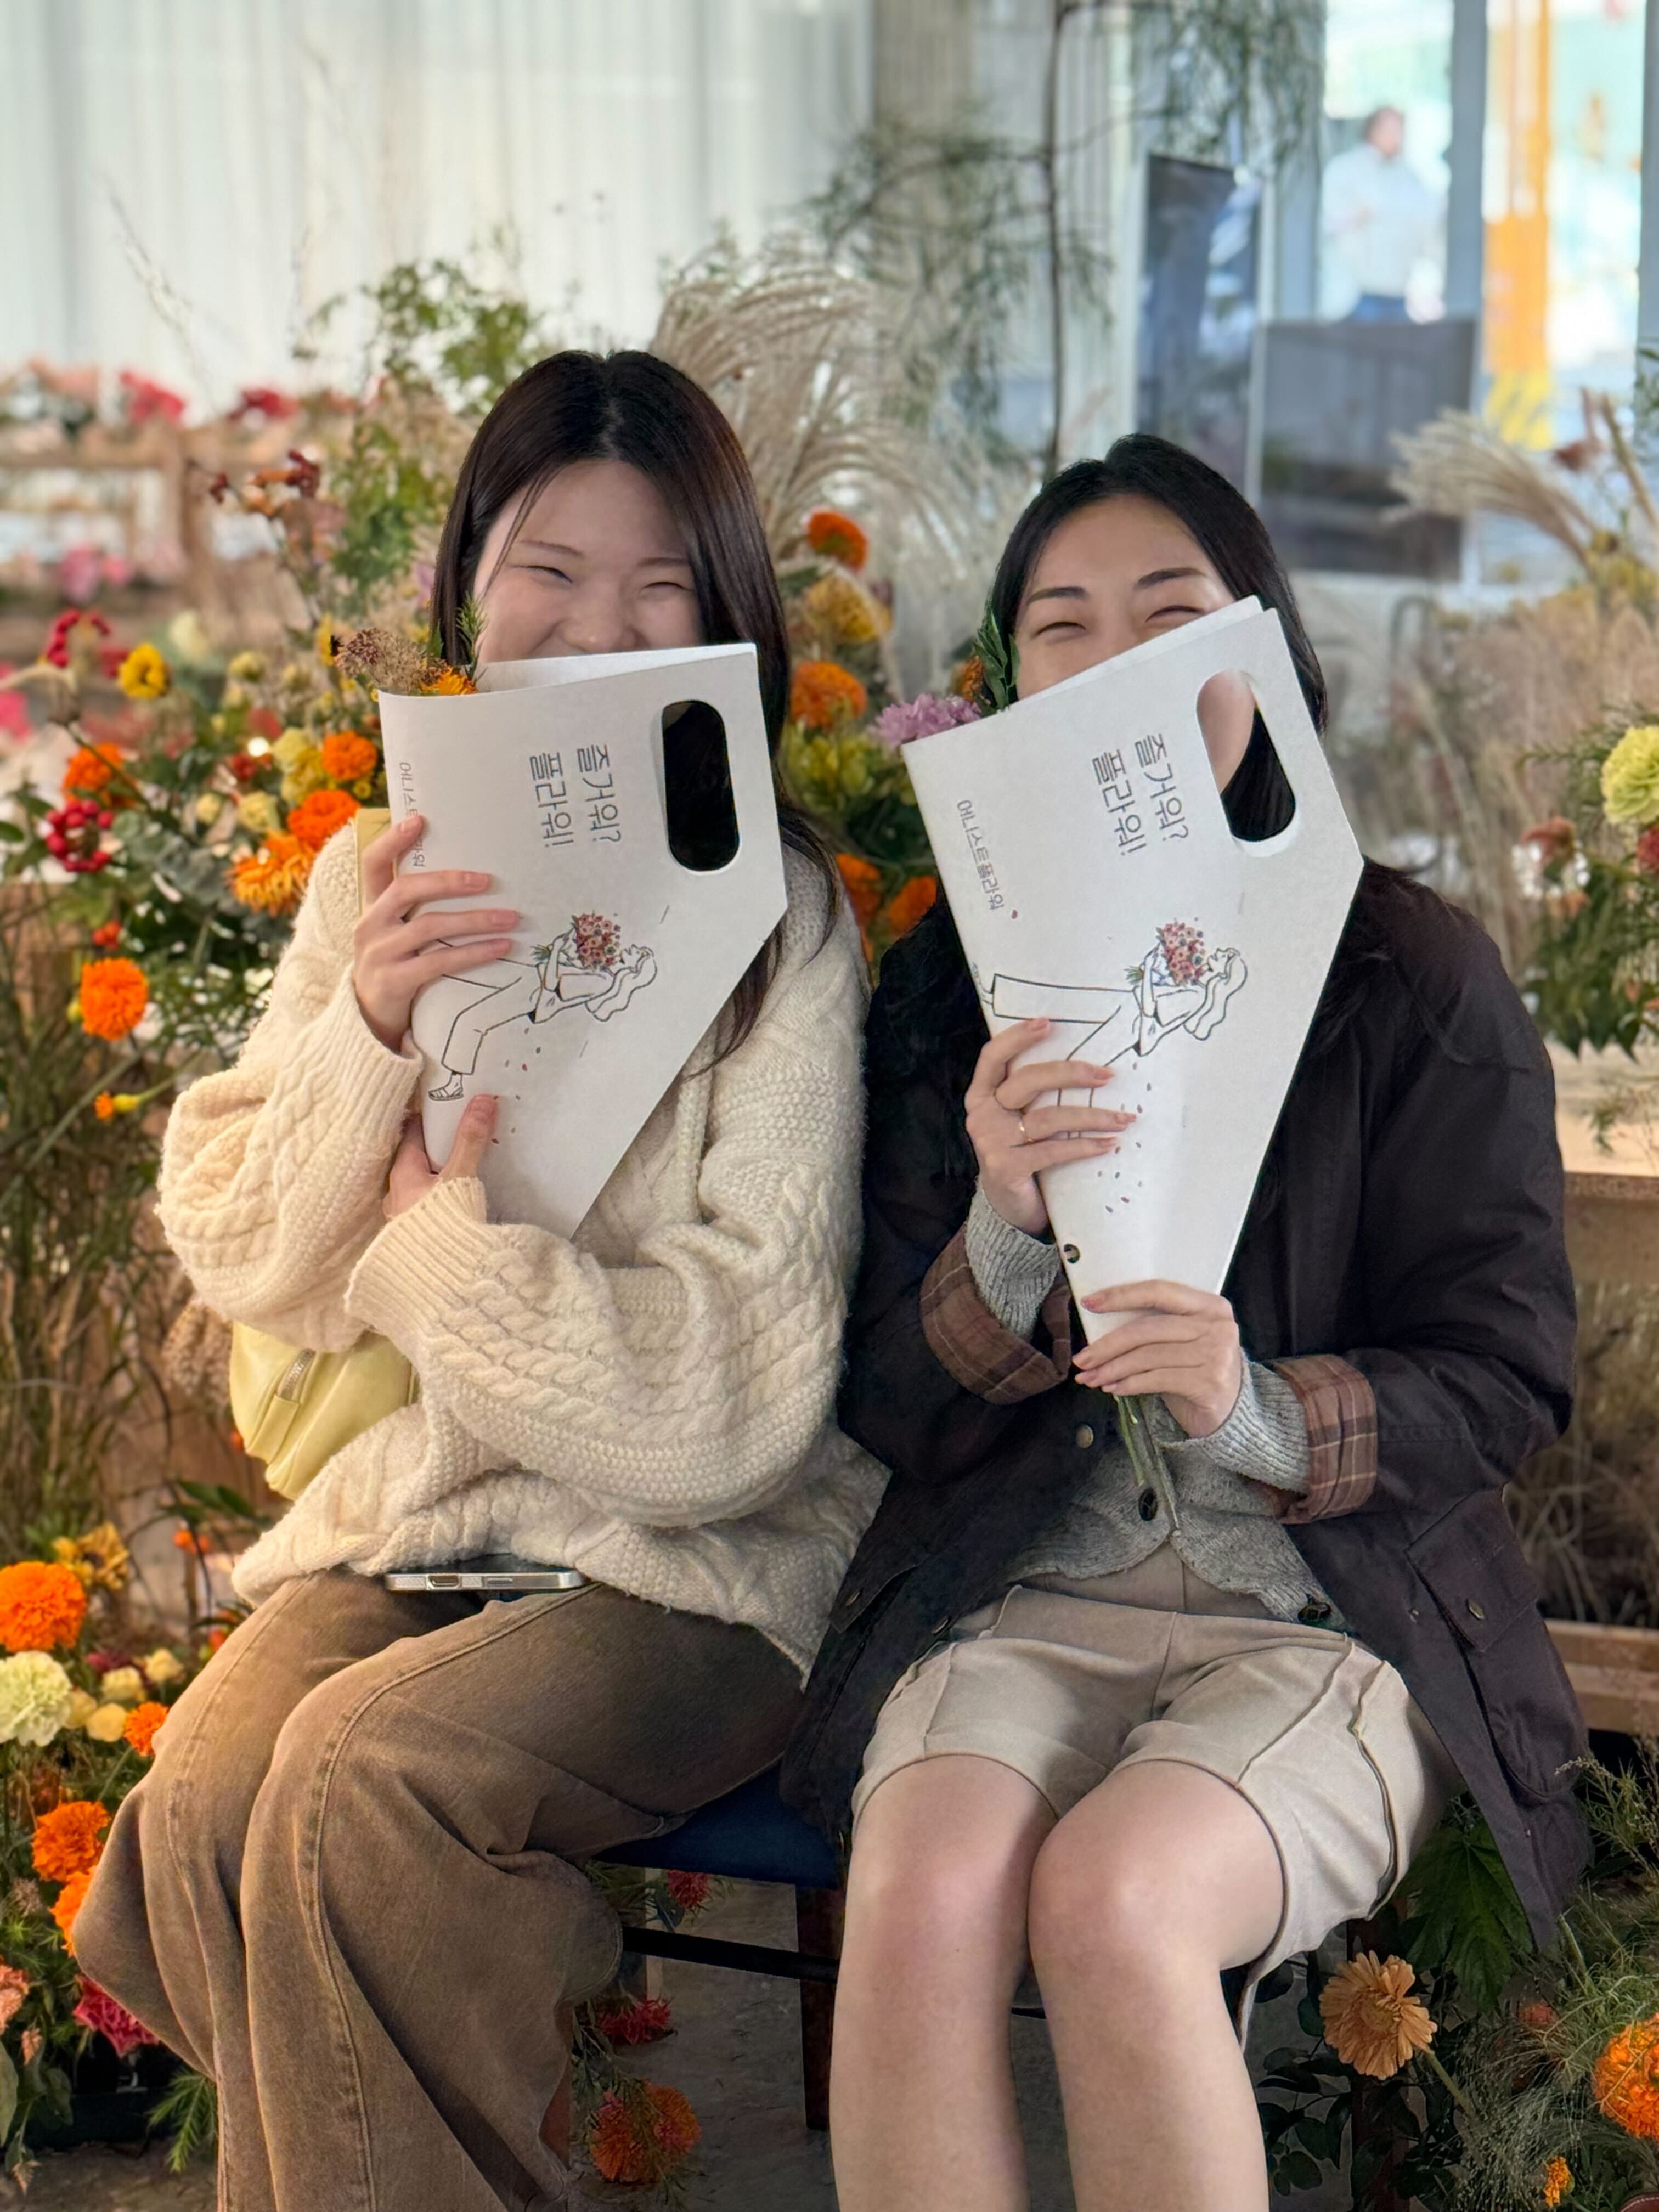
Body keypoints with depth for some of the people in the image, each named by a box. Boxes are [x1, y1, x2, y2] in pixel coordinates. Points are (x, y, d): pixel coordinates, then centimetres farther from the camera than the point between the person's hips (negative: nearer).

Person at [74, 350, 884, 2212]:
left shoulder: (779, 918, -9)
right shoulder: (384, 878, 7)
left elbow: (741, 1389, -14)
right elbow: (233, 1258, 3)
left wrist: (434, 1238, -8)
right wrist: (362, 1032, -14)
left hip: (696, 1563, -4)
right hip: (404, 1515, 4)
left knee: (362, 1776, -28)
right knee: (203, 1799, -22)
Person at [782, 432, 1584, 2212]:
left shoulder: (1410, 974, 2)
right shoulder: (945, 982, 9)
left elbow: (1506, 1375, 1)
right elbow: (888, 1401, 6)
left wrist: (1263, 1414, -20)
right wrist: (1006, 1234, -17)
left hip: (1333, 1612, -2)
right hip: (1015, 1593, 2)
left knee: (1110, 1899, -31)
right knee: (923, 1890, -30)